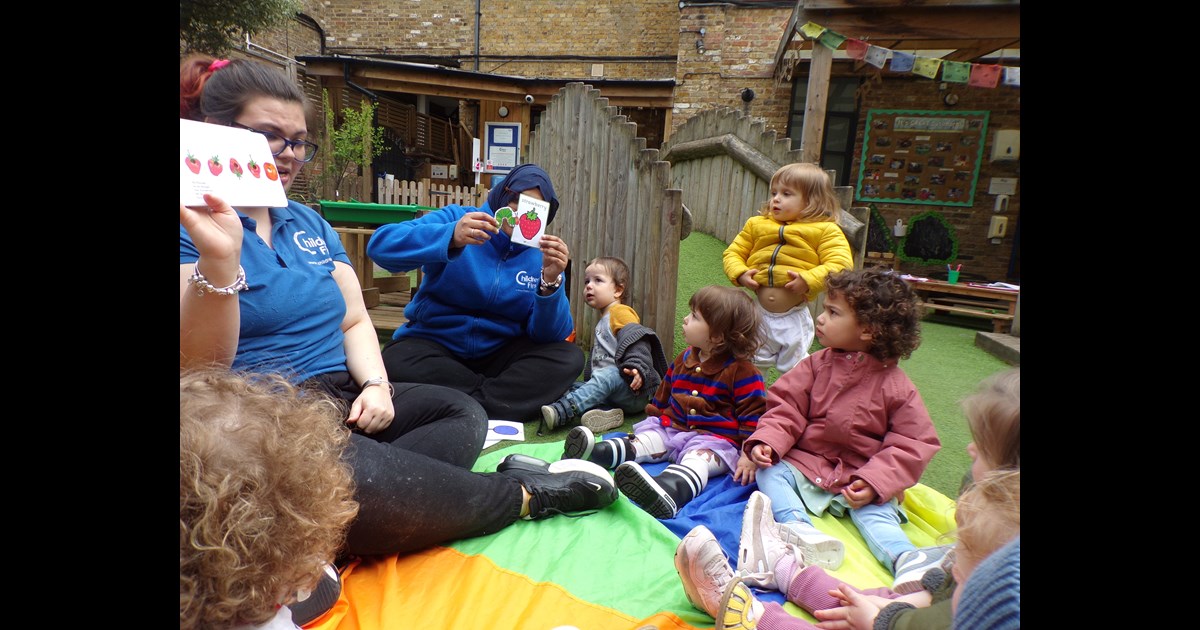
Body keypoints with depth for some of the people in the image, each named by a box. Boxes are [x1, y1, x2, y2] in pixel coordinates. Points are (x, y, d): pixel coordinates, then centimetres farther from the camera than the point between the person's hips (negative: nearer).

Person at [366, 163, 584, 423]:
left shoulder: (542, 256, 0)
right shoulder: (456, 217, -7)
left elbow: (550, 335, -10)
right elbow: (380, 245, -22)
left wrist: (550, 281, -28)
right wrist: (451, 238, -38)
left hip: (499, 353, 2)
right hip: (432, 342, -2)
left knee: (569, 357, -19)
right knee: (395, 364, -33)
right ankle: (510, 398, -18)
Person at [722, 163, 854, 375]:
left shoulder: (826, 230, -4)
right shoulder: (756, 224, 7)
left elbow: (841, 264, -14)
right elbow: (733, 253, 10)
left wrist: (809, 280, -25)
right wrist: (740, 274, -9)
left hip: (794, 318, -3)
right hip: (758, 314, 3)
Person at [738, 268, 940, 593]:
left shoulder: (894, 385, -6)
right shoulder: (817, 365, 2)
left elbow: (913, 443, -7)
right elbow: (786, 408, 0)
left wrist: (874, 483, -20)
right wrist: (767, 441, -19)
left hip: (862, 478, -2)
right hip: (807, 462, 2)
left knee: (875, 511, -27)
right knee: (769, 471, -21)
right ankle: (797, 524, -41)